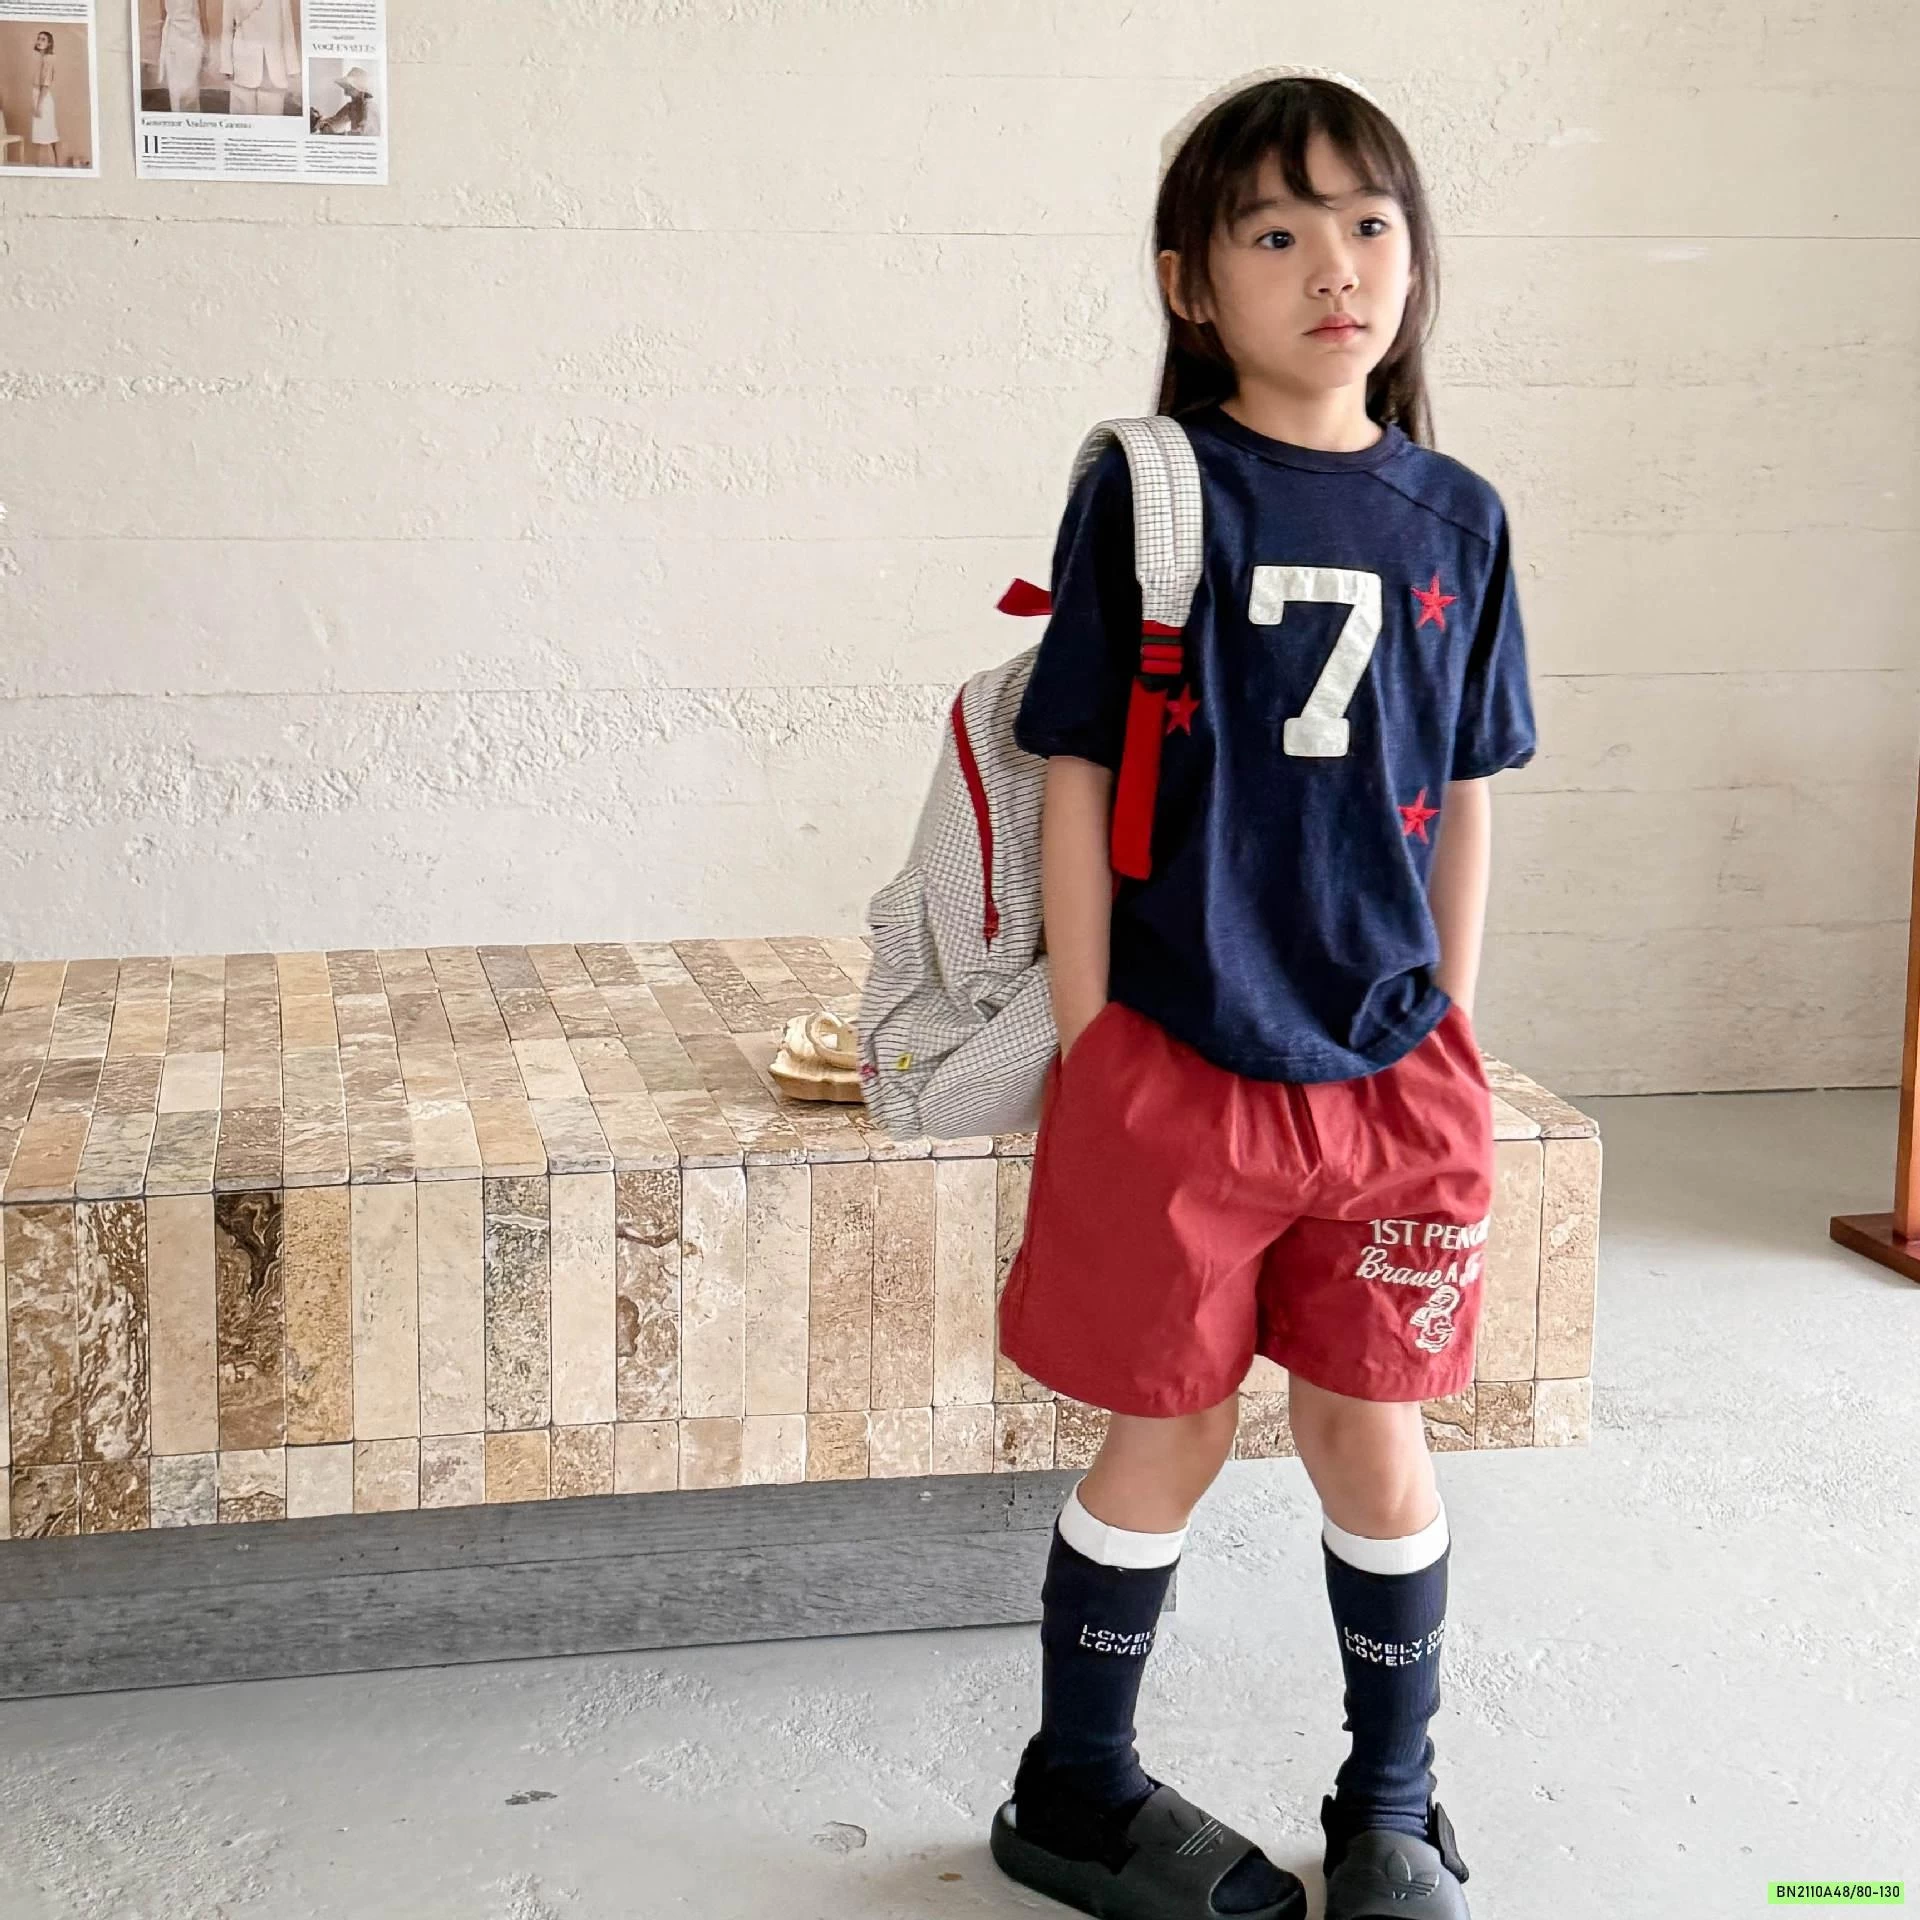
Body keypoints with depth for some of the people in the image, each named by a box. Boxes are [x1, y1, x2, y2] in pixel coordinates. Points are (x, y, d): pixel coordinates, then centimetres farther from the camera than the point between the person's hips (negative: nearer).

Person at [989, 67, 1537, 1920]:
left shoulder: (1454, 518, 5)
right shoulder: (1147, 497, -6)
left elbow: (1462, 800, 11)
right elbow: (1076, 779, -5)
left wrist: (1449, 1039, 8)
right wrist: (1091, 1054, -6)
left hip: (1391, 1074, 3)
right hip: (1178, 1068, -3)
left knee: (1371, 1434, 10)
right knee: (1169, 1434, 8)